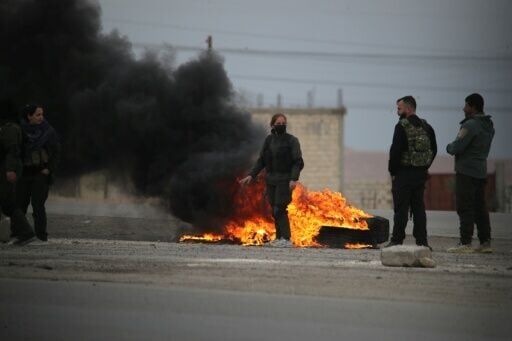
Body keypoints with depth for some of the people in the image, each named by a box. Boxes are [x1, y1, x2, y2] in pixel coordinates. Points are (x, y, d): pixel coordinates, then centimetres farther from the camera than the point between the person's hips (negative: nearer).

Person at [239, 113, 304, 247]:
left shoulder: (292, 140, -4)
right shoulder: (269, 140, 9)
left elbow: (298, 162, -9)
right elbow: (261, 161, 13)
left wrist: (294, 179, -22)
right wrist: (251, 175, 3)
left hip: (285, 180, -5)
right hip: (271, 180, 5)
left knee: (279, 209, -13)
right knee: (275, 210, 6)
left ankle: (286, 239, -12)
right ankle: (279, 237, 14)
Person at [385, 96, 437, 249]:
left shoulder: (402, 126, -12)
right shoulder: (426, 127, 10)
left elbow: (395, 150, -15)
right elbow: (433, 150, 14)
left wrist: (392, 171, -6)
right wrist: (425, 167, 16)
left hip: (404, 172, -6)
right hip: (421, 173, 6)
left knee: (401, 208, -3)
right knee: (418, 207, 10)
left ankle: (397, 241, -1)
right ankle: (422, 241, 7)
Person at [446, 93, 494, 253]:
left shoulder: (471, 125, -16)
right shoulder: (489, 126, 14)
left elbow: (457, 147, -19)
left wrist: (449, 147, 4)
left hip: (466, 171, -9)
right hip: (481, 170, 9)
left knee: (465, 207, -8)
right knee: (480, 207, 11)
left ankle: (465, 243, -10)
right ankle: (485, 242, 11)